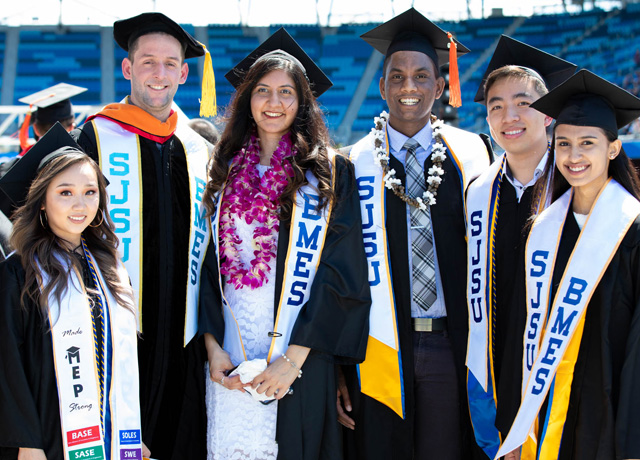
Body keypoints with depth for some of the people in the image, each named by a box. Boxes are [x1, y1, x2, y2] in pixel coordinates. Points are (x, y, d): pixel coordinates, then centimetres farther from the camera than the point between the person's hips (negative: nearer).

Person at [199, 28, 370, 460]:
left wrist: (293, 358, -12)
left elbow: (341, 273, -5)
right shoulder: (226, 171, 10)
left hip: (300, 359, -2)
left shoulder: (330, 173, 1)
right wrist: (212, 345, -3)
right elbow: (208, 264, 10)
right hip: (230, 355, 3)